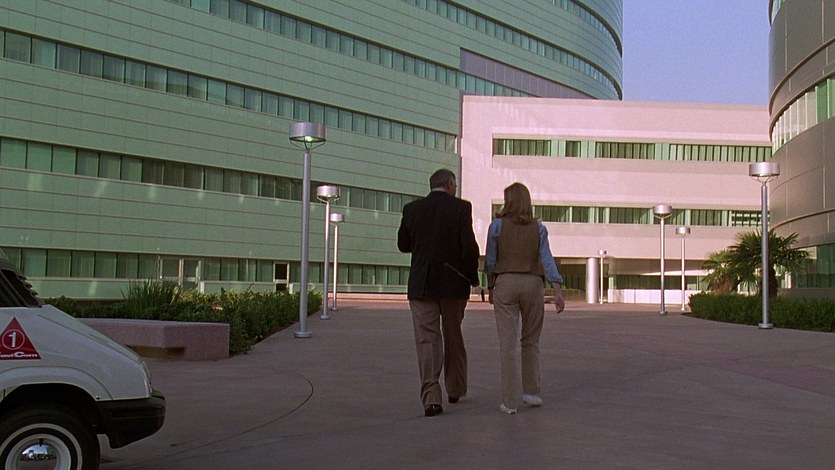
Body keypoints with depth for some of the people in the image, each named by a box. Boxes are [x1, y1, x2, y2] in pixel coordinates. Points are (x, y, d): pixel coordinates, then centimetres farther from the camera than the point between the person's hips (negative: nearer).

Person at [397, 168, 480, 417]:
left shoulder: (412, 209, 1)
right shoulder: (461, 208, -7)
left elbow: (403, 245, 11)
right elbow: (469, 247, -11)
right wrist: (473, 277, 1)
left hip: (421, 284, 1)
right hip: (454, 284, 0)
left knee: (427, 340, 1)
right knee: (453, 337, 17)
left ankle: (431, 398, -8)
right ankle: (456, 389, 29)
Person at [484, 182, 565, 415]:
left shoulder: (497, 225, -1)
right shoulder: (538, 228, 4)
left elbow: (490, 260, 3)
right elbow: (547, 259, -4)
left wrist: (490, 287, 15)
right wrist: (558, 291, -8)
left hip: (505, 283, -2)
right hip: (533, 284, 2)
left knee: (507, 343, -2)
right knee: (530, 341, 17)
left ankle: (510, 401, -3)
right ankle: (531, 392, 21)